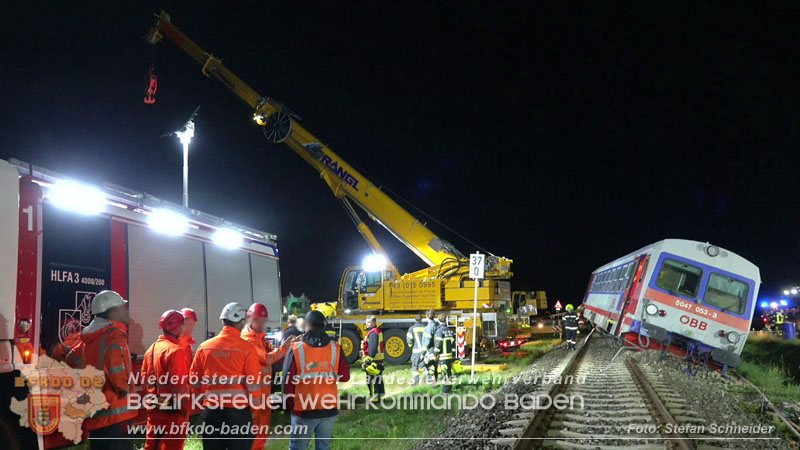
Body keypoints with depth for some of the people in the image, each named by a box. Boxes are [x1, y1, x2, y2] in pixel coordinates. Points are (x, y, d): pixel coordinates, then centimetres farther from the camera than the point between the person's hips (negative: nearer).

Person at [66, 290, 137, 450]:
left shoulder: (90, 337, 14)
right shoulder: (115, 333, -12)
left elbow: (72, 360, 27)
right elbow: (114, 360, -30)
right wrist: (123, 388, -17)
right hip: (115, 412, -9)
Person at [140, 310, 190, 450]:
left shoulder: (151, 349, 8)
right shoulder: (175, 350, -17)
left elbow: (145, 380, 12)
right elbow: (179, 384, -20)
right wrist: (184, 407, -11)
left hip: (153, 410, 8)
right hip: (172, 411, -8)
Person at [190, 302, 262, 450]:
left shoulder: (204, 346, 0)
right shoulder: (246, 348, -10)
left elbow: (193, 381, 4)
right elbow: (253, 384, -11)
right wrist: (256, 406, 3)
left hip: (211, 411, 3)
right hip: (238, 411, -3)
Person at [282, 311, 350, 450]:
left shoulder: (295, 349, -11)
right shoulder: (336, 348, -5)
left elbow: (288, 381, -6)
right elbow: (344, 376, 2)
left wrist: (289, 405, 8)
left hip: (304, 410, -2)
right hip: (329, 409, 2)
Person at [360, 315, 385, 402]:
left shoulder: (373, 333, -15)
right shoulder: (378, 331, 18)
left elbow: (373, 347, -23)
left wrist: (369, 358, -25)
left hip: (373, 359, -11)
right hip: (379, 359, 11)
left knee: (371, 379, -6)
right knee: (378, 378, 17)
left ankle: (374, 397, -5)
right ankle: (380, 393, 24)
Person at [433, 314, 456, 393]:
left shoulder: (439, 330, -13)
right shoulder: (450, 330, 9)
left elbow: (438, 343, -17)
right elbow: (453, 343, 12)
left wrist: (436, 354, -9)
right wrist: (453, 354, 18)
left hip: (443, 356, -7)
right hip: (450, 355, 7)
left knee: (444, 372, -5)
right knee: (449, 371, 14)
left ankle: (445, 389, -4)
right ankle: (449, 387, 21)